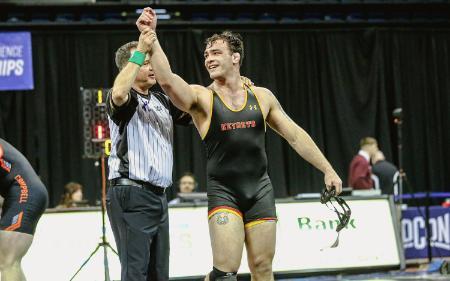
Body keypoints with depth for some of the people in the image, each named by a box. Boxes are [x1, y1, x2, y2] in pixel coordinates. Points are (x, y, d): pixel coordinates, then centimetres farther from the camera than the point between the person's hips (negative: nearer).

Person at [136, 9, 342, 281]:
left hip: (260, 191, 3)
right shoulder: (202, 98, -3)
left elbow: (296, 135, 12)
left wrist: (328, 169, 8)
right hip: (223, 193, -3)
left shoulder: (261, 96, 7)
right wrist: (152, 38, -33)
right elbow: (167, 80, -23)